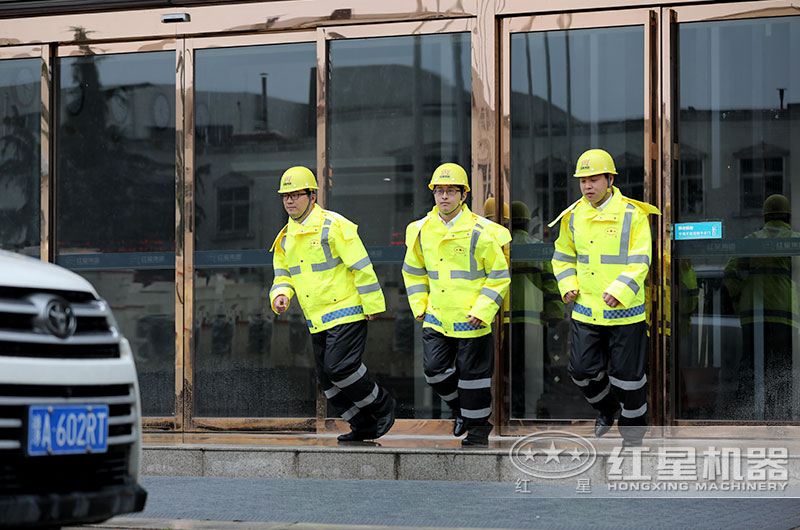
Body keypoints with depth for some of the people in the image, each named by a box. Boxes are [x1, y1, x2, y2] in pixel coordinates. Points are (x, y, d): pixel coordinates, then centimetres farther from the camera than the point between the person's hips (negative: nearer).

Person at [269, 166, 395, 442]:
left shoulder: (334, 226, -12)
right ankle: (363, 426, 19)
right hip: (316, 321, 8)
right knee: (327, 377, 7)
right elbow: (283, 274, 18)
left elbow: (361, 267, -13)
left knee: (340, 367, -17)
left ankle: (382, 406, 5)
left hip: (346, 313, -8)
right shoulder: (286, 237, 11)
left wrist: (372, 304, -14)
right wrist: (280, 294, -4)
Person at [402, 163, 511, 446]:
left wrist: (483, 310, -14)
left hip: (472, 319, -4)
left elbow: (500, 276, -7)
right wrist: (419, 304, 10)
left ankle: (478, 428, 19)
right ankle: (459, 409, 28)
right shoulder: (421, 230, 4)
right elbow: (413, 270, 18)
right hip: (436, 318, 4)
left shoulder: (481, 232, -11)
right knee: (434, 369, 1)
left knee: (473, 375, 2)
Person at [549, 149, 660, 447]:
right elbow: (563, 256, 20)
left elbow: (639, 263, -12)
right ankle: (607, 408, 33)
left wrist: (619, 291, -24)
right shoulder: (574, 217, 6)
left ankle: (632, 433, 18)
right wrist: (568, 286, 3)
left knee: (627, 375, 1)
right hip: (586, 310, 4)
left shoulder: (633, 215, -8)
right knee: (583, 369, 4)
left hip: (625, 311, -4)